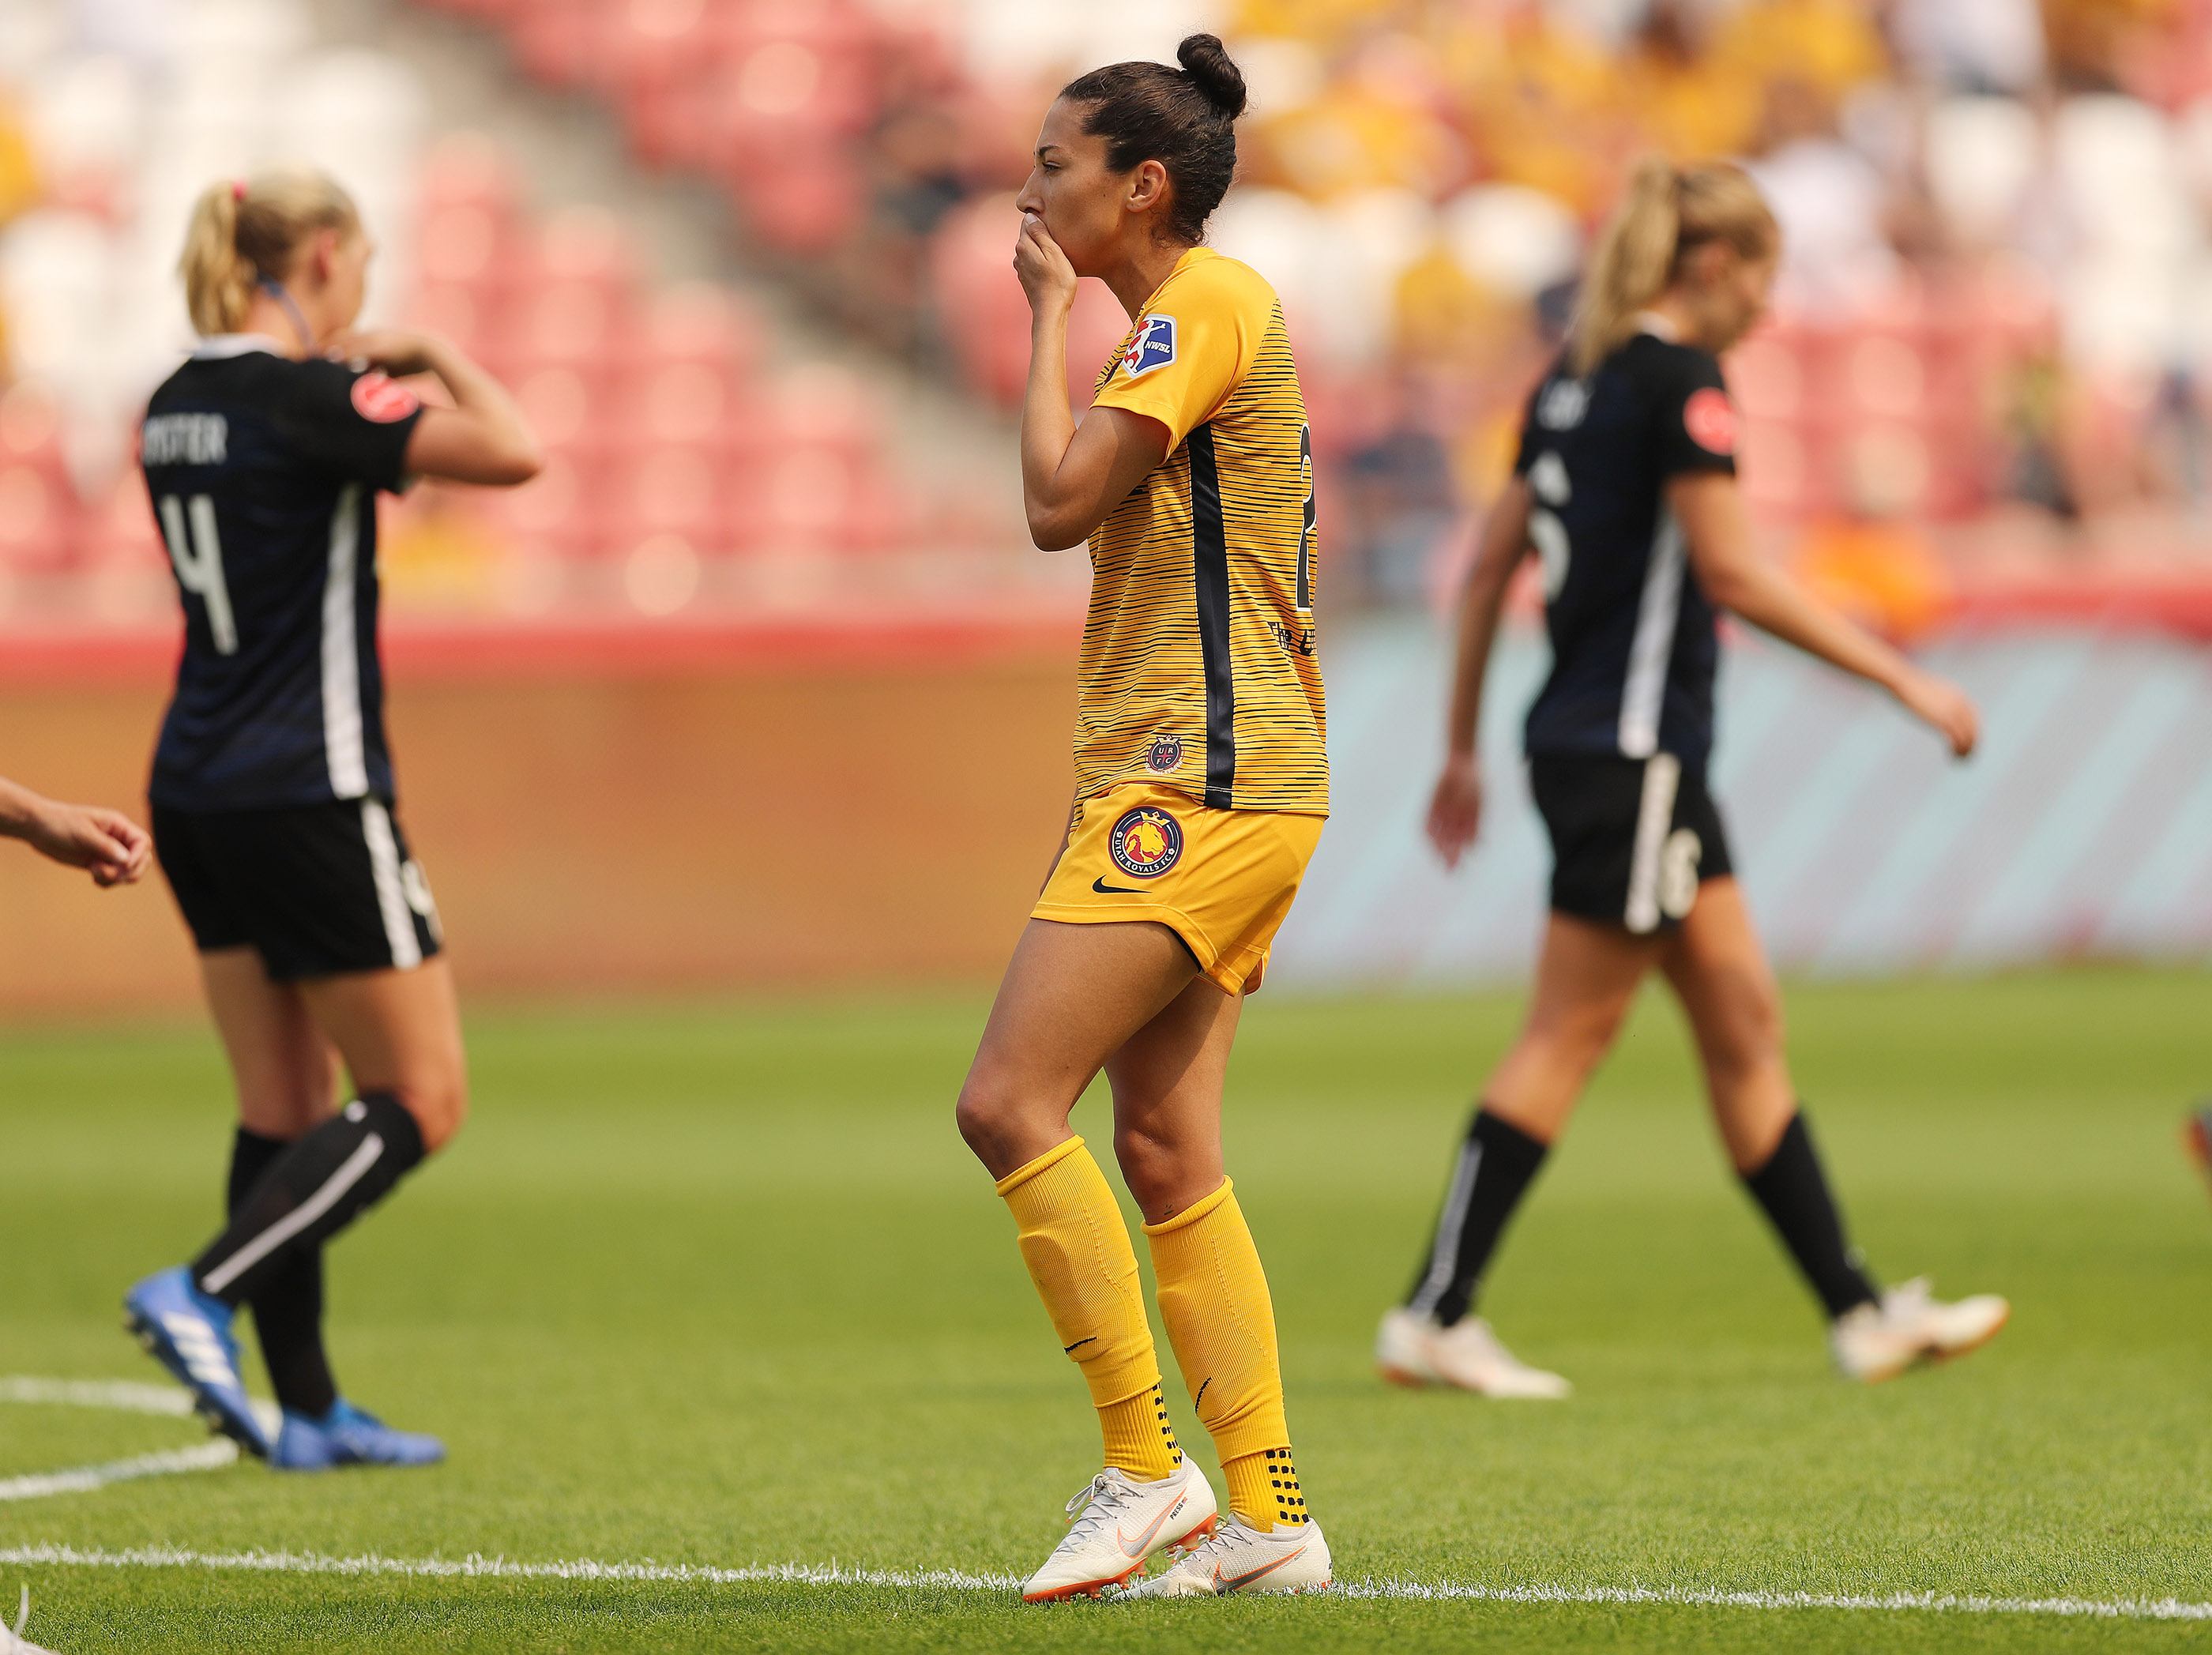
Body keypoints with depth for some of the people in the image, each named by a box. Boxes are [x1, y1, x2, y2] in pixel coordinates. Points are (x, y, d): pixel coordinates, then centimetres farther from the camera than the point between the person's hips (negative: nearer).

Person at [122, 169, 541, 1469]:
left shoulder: (179, 406, 9)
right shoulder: (304, 398, -16)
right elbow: (513, 452, -23)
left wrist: (376, 385, 22)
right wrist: (436, 355, -5)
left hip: (201, 788, 9)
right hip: (310, 791, -9)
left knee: (286, 1107, 11)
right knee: (421, 1100, -1)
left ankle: (308, 1409, 12)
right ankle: (205, 1296, -12)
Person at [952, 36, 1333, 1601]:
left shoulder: (1207, 304, -10)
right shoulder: (1194, 318, 21)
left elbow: (1060, 500, -18)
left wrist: (1051, 315, -5)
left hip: (1206, 779, -10)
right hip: (1192, 781, 10)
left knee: (1010, 1103, -14)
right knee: (1167, 1153, 6)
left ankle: (1148, 1471, -11)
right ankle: (1268, 1518, 5)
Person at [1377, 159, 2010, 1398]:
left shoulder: (1578, 378, 14)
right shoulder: (1678, 379, -12)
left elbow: (1493, 564, 16)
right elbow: (1733, 573, -18)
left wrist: (1465, 749, 21)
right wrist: (1906, 680, -13)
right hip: (1630, 750, -10)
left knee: (1746, 1027, 10)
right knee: (1571, 1032, -6)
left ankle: (1860, 1312, 13)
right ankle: (1433, 1318, -4)